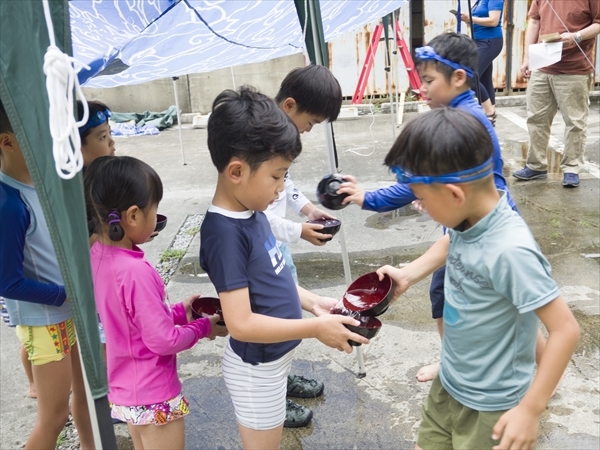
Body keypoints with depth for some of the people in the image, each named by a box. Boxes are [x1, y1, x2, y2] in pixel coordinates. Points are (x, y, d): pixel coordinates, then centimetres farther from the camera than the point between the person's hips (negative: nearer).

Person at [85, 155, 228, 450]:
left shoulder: (97, 255, -5)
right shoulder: (136, 271, -31)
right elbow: (164, 340, -25)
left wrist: (178, 312, 5)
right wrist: (204, 327, -10)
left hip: (124, 387, 8)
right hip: (153, 395, -8)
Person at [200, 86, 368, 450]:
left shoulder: (251, 211, -2)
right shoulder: (224, 233, -29)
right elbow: (241, 323, -29)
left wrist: (311, 301, 2)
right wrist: (316, 328, -25)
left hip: (276, 356, 8)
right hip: (256, 367, -8)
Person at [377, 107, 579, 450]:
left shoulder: (509, 250, -31)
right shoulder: (467, 219, -10)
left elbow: (566, 330, -26)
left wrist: (530, 410, -22)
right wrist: (407, 275, 3)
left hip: (489, 406, -7)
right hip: (448, 384, 7)